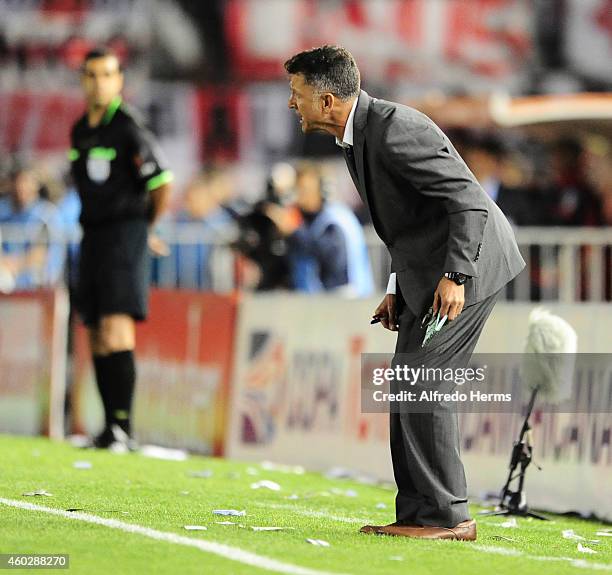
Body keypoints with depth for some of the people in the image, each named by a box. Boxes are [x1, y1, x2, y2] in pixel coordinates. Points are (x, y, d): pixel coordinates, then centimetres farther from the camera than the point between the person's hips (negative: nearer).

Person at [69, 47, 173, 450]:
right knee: (97, 337, 6)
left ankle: (124, 427, -19)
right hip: (93, 236, 8)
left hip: (125, 235, -8)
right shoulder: (80, 131, 14)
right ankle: (110, 429, 9)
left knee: (116, 331, -17)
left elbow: (163, 185, -9)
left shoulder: (129, 129, -10)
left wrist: (144, 228, 7)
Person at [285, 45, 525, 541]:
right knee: (407, 388, 10)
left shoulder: (394, 130, -22)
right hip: (428, 269, 10)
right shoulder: (359, 135, 11)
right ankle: (418, 513, 13)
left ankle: (447, 516, -6)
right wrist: (399, 290, 17)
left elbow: (468, 199, -23)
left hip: (468, 260, -10)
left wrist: (455, 277, -27)